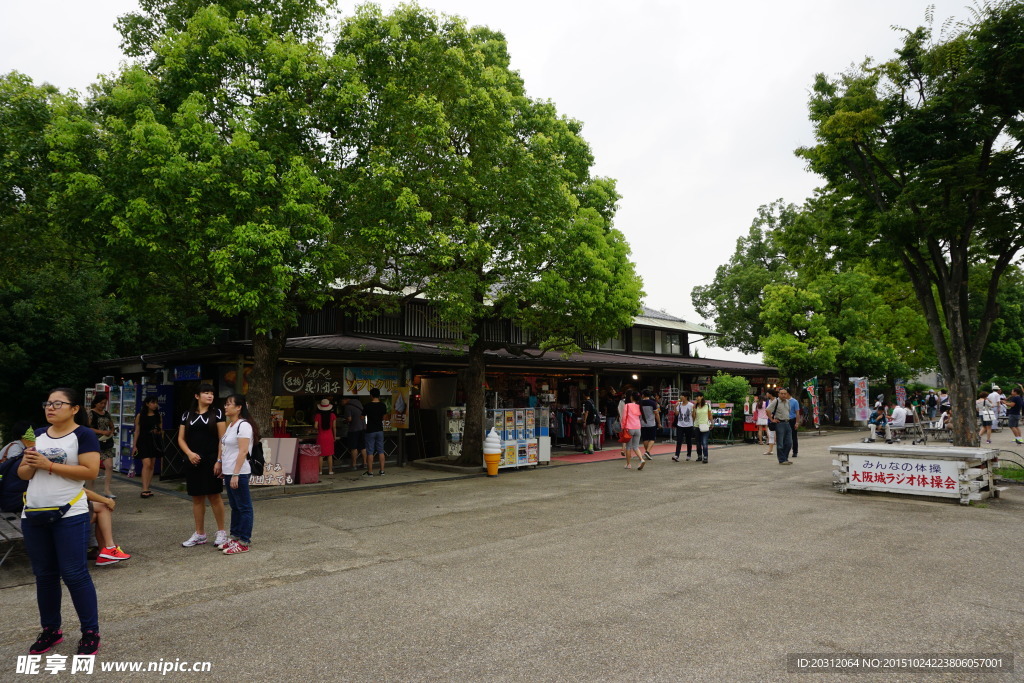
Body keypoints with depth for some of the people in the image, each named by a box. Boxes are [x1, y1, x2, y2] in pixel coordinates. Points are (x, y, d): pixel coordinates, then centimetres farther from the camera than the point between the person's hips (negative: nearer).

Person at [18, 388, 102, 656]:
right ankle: (50, 630, 28)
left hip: (69, 516, -6)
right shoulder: (37, 435, 11)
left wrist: (49, 465, -19)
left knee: (74, 574, -3)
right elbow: (23, 474, 13)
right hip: (33, 516, 6)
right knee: (44, 574, 14)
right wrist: (28, 464, -9)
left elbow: (90, 472, -17)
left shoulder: (84, 435, -8)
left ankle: (91, 632, 8)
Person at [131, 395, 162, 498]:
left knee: (152, 466, 6)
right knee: (147, 464, -16)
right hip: (143, 442, -4)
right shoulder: (140, 415, -1)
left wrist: (159, 432, -9)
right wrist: (134, 445, -3)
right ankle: (144, 490, -17)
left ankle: (147, 489, 13)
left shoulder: (159, 416, 8)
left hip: (155, 442, 4)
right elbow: (137, 431, 0)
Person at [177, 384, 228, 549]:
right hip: (193, 462, 3)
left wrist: (219, 460, -11)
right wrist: (189, 453, -9)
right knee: (197, 498, 9)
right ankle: (200, 534, 20)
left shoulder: (217, 413, 1)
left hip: (211, 462, -3)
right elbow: (181, 439, 9)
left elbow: (222, 439, -4)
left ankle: (221, 532, 11)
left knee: (214, 496, -1)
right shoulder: (187, 415, 9)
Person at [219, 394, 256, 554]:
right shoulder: (230, 425, 15)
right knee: (235, 506, 17)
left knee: (244, 507, -1)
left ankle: (244, 542, 5)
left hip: (239, 473, -10)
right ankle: (235, 538, 27)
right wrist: (221, 464, 16)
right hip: (228, 472, 10)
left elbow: (243, 451, -20)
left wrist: (236, 474, -22)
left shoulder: (243, 425, -15)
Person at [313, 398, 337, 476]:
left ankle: (320, 470, 8)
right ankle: (330, 470, 10)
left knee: (320, 454, 6)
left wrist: (317, 431, 11)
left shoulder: (317, 416, -7)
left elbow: (316, 426, -11)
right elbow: (334, 427, 0)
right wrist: (335, 436, 10)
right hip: (329, 436, 1)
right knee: (329, 455, 9)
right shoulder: (333, 415, -3)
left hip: (320, 436, -1)